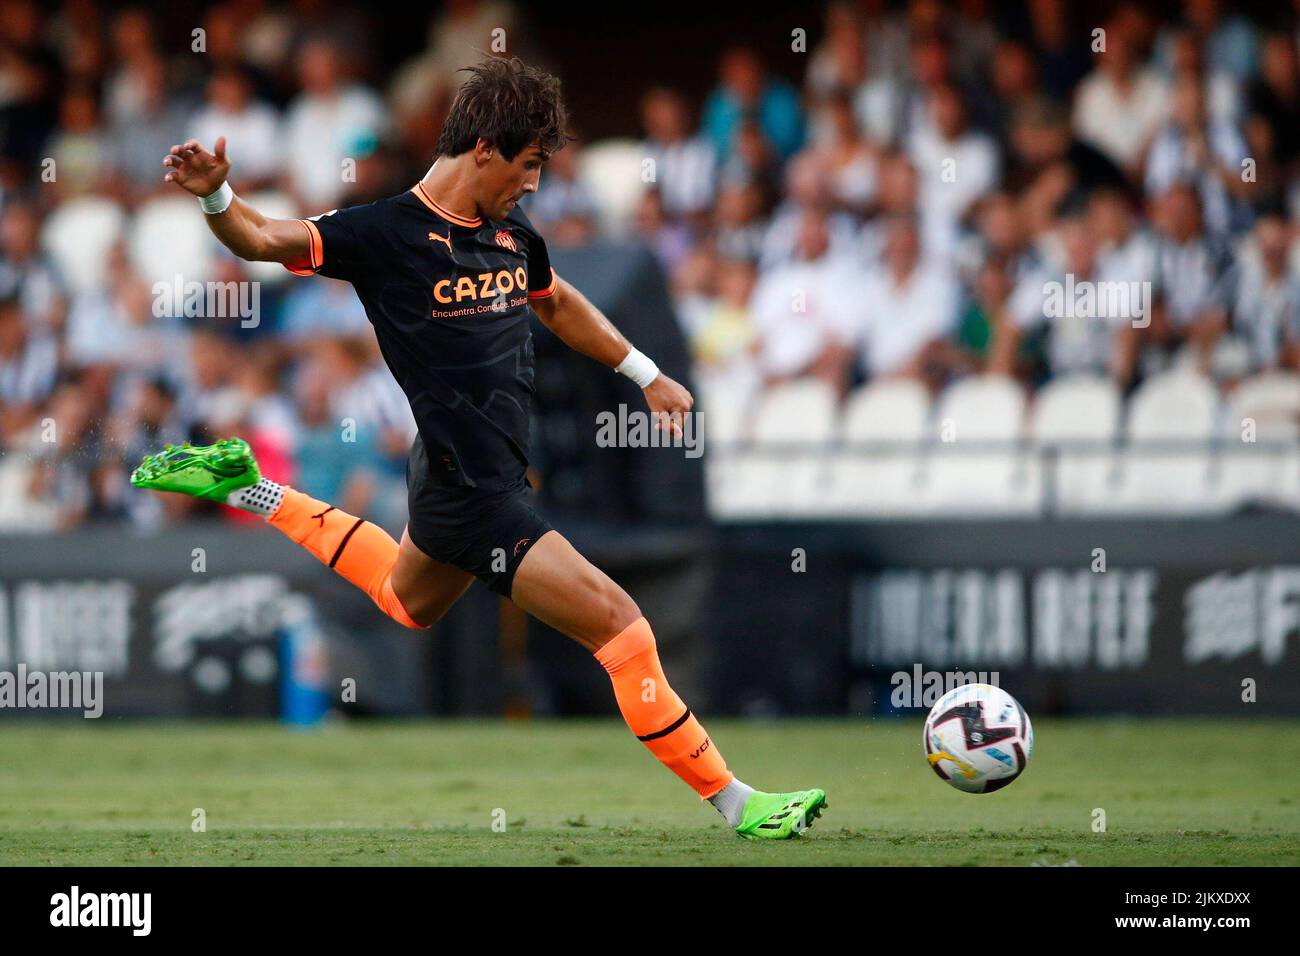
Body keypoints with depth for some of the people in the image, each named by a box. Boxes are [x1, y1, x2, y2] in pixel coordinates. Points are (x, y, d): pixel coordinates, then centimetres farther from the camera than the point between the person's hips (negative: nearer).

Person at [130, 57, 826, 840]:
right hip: (475, 495, -10)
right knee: (618, 622, -12)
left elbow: (557, 303, 25)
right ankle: (734, 803, -3)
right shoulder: (388, 234, -17)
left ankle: (251, 493, 44)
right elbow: (261, 239, -19)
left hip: (494, 475, 10)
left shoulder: (511, 233, 5)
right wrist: (215, 195, -39)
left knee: (409, 601, 36)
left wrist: (646, 375, 27)